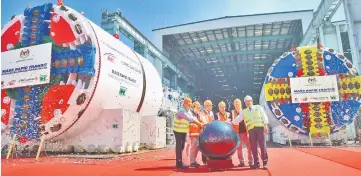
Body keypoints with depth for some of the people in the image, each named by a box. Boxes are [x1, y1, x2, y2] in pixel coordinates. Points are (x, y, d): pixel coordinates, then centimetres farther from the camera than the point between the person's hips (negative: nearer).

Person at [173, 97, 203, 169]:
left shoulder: (188, 111, 7)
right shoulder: (181, 111, -22)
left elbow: (192, 118, 0)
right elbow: (189, 119, -32)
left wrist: (199, 123, -17)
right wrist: (199, 123, -36)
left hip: (184, 131, 9)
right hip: (178, 131, -9)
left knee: (182, 146, 13)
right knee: (179, 146, -6)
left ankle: (179, 162, 23)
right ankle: (179, 163, -1)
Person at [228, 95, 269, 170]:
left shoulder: (259, 107, 13)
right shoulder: (244, 112, 17)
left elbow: (264, 116, 6)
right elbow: (238, 119, 8)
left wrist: (265, 125, -6)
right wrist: (231, 123, -7)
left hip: (260, 127, -2)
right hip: (251, 129, 2)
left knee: (262, 145, -4)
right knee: (253, 147, 1)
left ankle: (265, 163, 4)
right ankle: (256, 163, 10)